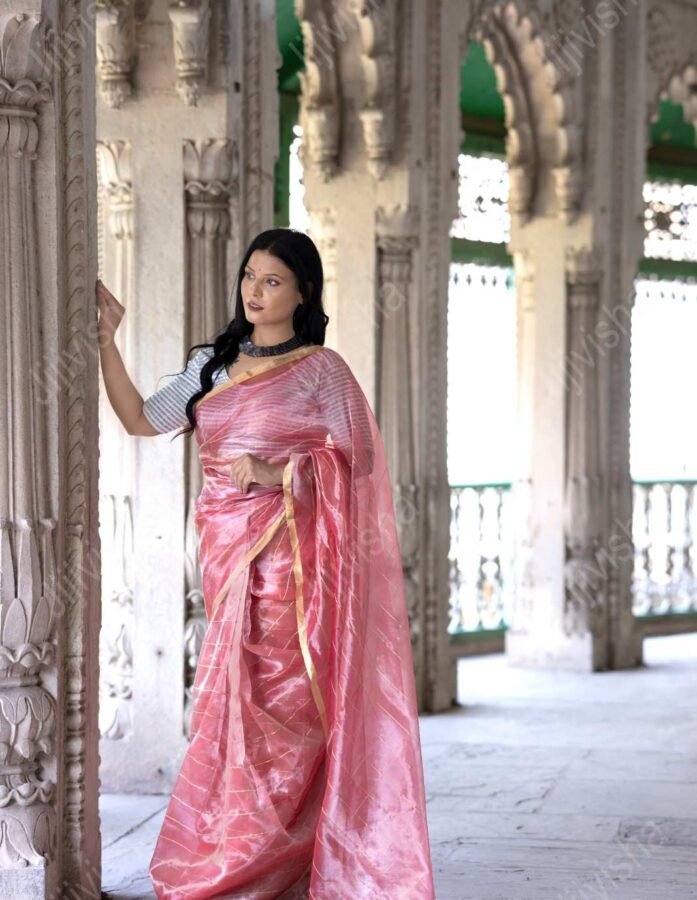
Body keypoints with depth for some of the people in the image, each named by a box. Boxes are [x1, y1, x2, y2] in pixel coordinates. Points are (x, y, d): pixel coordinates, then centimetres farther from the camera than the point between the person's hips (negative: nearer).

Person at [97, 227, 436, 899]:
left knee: (273, 698, -7)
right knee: (242, 691, 5)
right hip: (225, 544, 5)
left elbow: (354, 453, -5)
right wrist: (106, 342, 5)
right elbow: (142, 420, 12)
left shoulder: (319, 367, 1)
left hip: (284, 548, -5)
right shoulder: (214, 363, 15)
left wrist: (279, 473, -16)